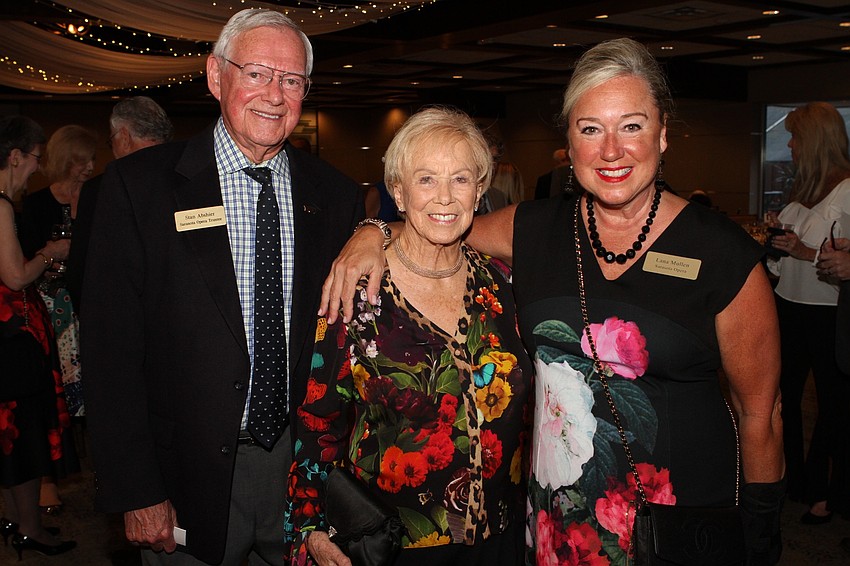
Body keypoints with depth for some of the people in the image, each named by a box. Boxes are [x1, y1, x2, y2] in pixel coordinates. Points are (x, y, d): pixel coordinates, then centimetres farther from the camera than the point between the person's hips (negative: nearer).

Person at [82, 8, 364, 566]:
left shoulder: (334, 193, 0)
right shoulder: (139, 184, -9)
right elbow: (113, 349, -11)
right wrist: (137, 494, -12)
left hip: (306, 465, 3)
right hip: (192, 476, -2)